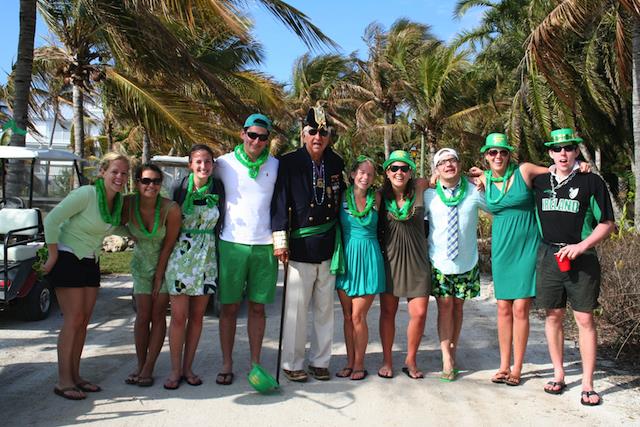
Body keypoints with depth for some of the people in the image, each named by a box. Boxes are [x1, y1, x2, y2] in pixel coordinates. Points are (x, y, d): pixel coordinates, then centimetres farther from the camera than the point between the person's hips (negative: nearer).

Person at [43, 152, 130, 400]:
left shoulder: (119, 199, 1)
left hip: (90, 262, 7)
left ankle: (75, 376, 17)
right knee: (73, 320, -8)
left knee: (84, 321, 7)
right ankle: (63, 381, 1)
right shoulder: (86, 194, -21)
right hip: (68, 259, -7)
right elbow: (51, 220, -19)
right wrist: (53, 257, -15)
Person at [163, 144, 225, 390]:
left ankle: (188, 368, 20)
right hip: (180, 256, -2)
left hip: (207, 258, 2)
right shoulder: (180, 189, -3)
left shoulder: (218, 190, 1)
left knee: (197, 316, 8)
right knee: (179, 317, -1)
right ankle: (175, 370, 12)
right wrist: (165, 259, 3)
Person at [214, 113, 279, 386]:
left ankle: (255, 363, 18)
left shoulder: (275, 166, 6)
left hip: (265, 246, 1)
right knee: (229, 307, 4)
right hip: (232, 244, -1)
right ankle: (227, 365, 16)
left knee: (258, 308, 8)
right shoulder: (224, 163, 2)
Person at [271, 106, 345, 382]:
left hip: (329, 248, 4)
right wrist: (280, 241, -15)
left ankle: (319, 361, 26)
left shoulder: (335, 163, 6)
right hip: (300, 248, -4)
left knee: (325, 309, 12)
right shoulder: (289, 163, -6)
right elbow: (280, 201, -10)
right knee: (296, 309, 3)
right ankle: (292, 364, 18)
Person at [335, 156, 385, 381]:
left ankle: (359, 364, 13)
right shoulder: (342, 196, 1)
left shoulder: (376, 198, 0)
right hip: (346, 258, 2)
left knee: (358, 316, -2)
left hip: (368, 259, -2)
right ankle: (350, 362, 22)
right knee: (348, 316, 10)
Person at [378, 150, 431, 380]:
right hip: (390, 258, 0)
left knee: (419, 313, -2)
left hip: (416, 259, 0)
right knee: (387, 311, 8)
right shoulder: (380, 195, -3)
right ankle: (387, 361, 24)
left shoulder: (419, 188, -3)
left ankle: (410, 360, 19)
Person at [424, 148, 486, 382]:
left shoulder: (474, 191, -4)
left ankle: (453, 352, 25)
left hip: (466, 262, 1)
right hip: (439, 262, -1)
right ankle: (447, 359, 6)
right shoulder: (428, 195, -3)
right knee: (445, 306, -1)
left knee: (457, 306, 11)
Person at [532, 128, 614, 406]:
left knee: (584, 319, -1)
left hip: (581, 257, -3)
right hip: (548, 256, 3)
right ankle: (558, 375, 22)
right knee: (553, 316, 9)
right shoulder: (539, 182, 8)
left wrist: (582, 246, -14)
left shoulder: (591, 182, -1)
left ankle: (587, 385, 7)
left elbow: (607, 224, 0)